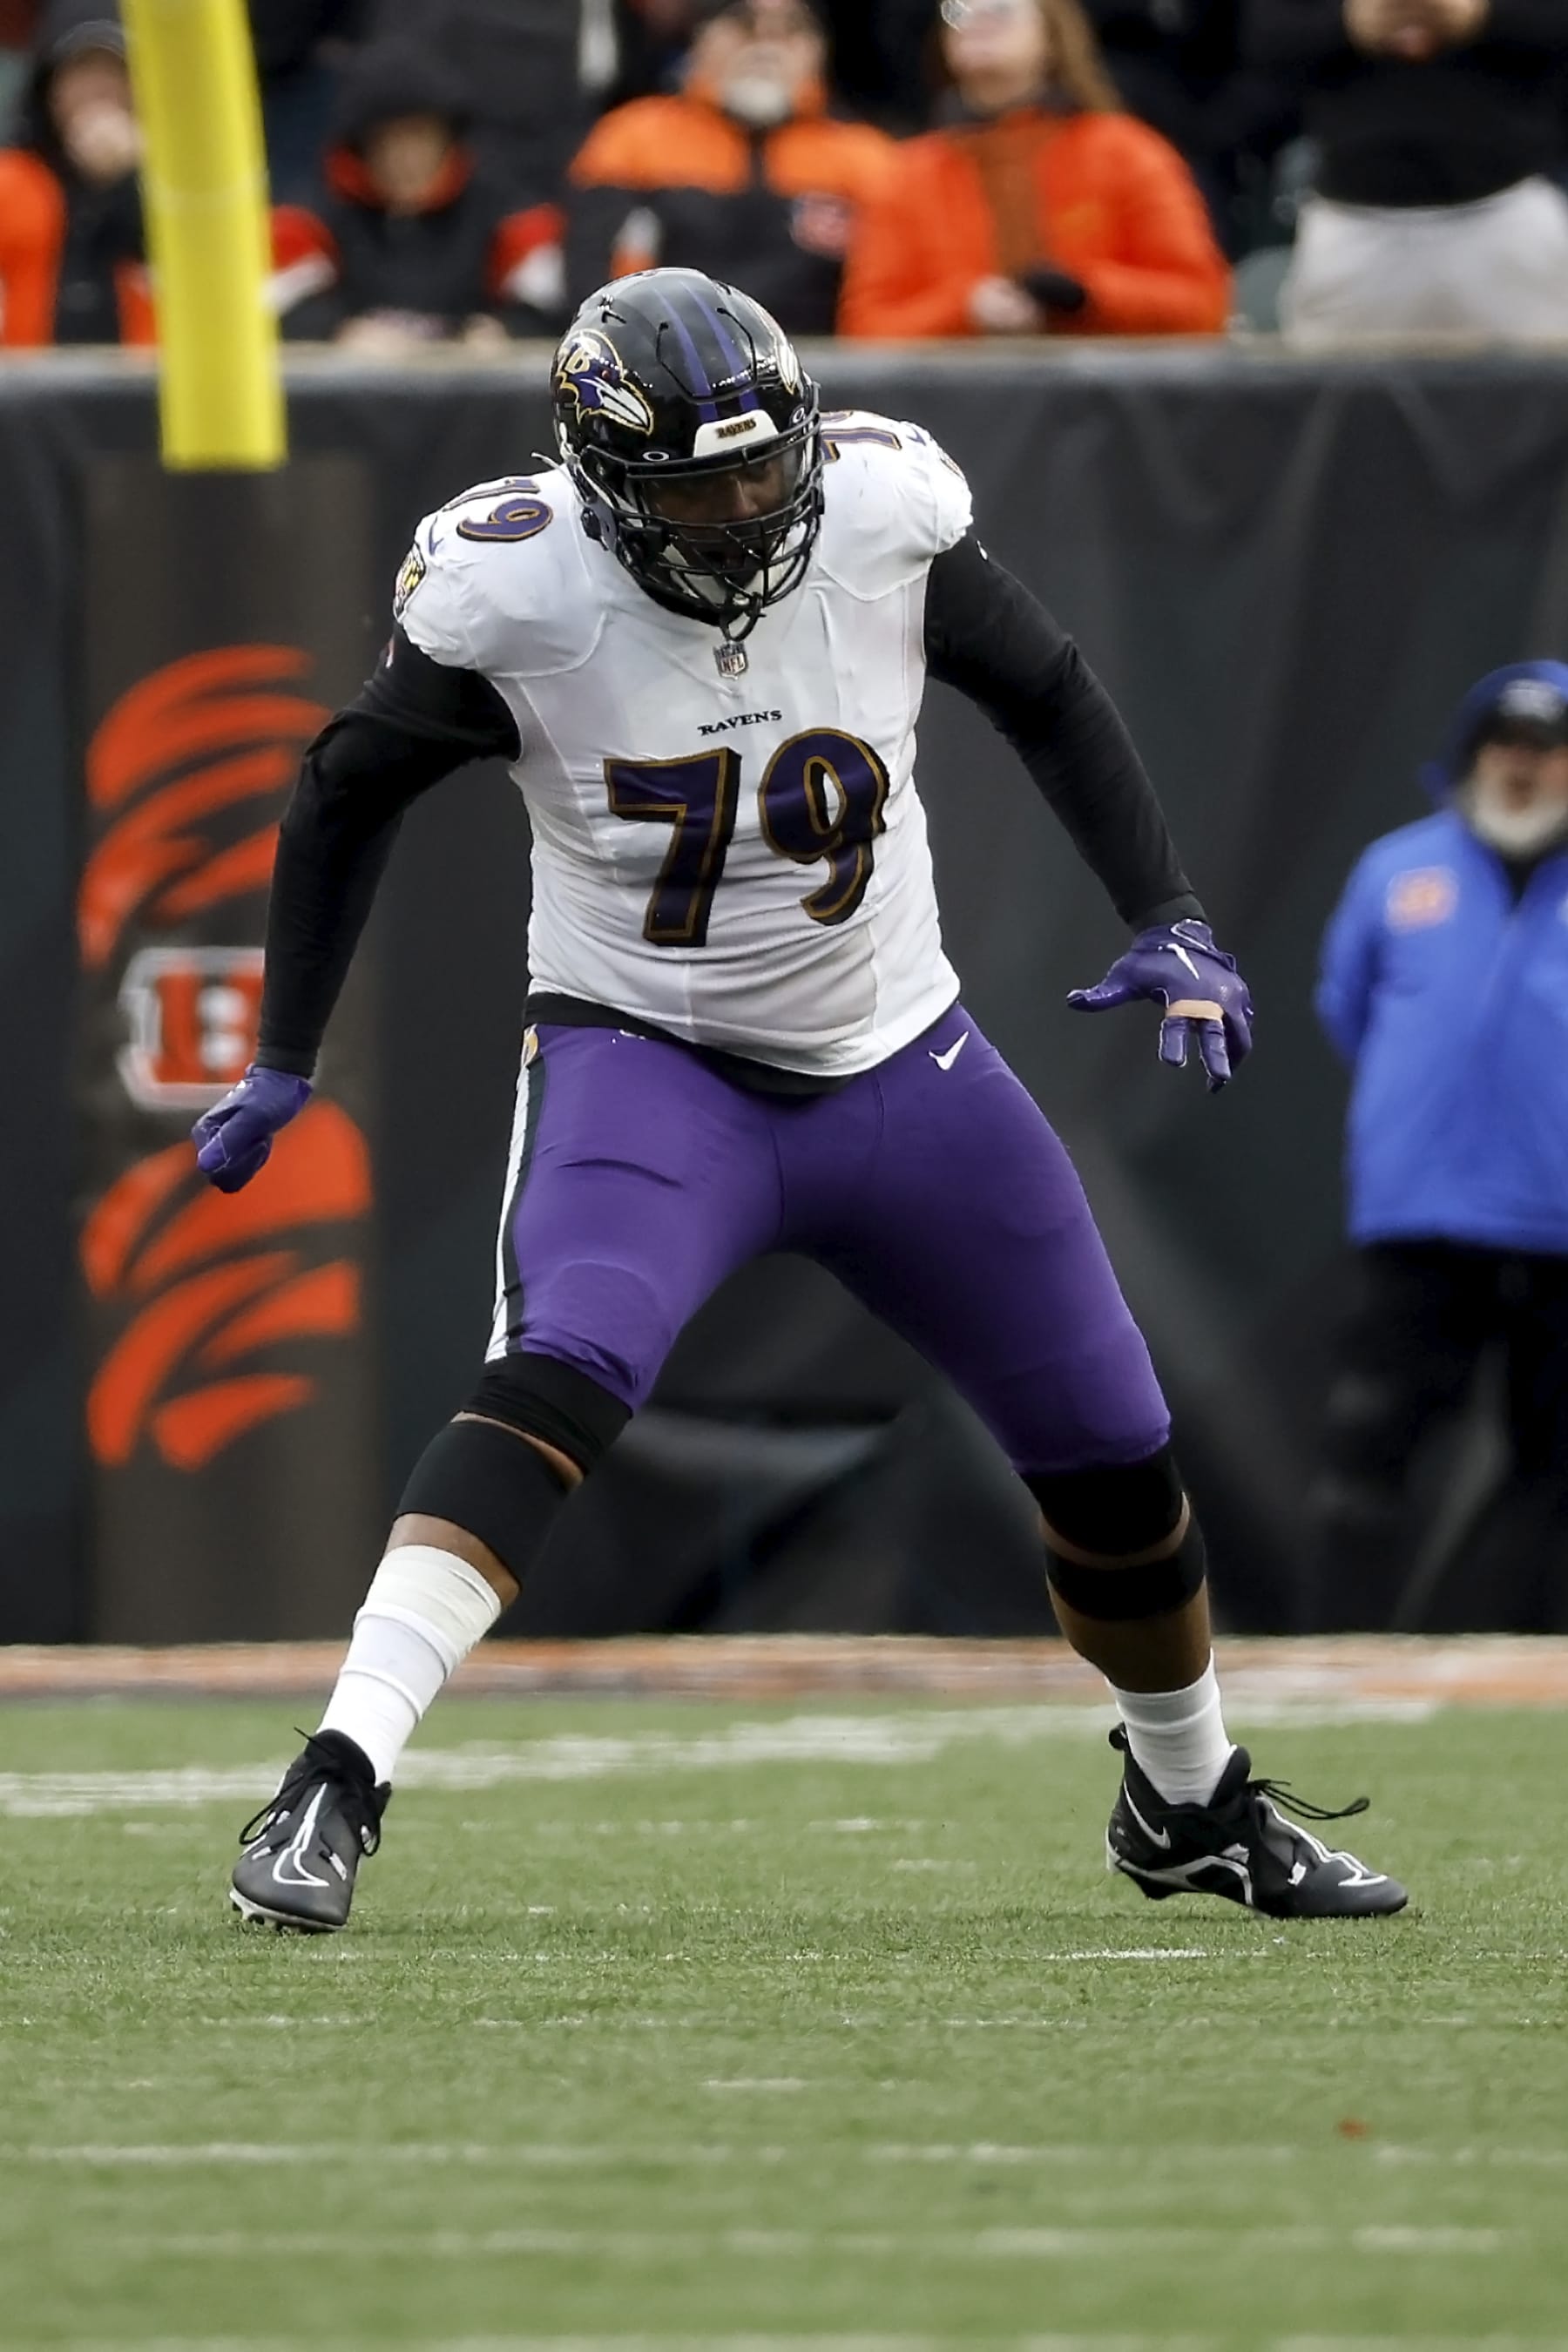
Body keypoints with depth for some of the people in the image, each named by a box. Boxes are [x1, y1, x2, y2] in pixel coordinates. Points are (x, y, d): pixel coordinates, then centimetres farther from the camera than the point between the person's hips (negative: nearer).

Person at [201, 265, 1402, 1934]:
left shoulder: (878, 515, -14)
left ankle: (1189, 1806, 36)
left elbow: (1043, 696, 5)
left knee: (1114, 1456, 10)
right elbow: (350, 791, -2)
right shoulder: (520, 590, -19)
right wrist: (282, 1062, 2)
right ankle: (336, 1783, -36)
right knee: (563, 1376, -32)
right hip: (645, 1062, -4)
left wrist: (1166, 921, -3)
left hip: (900, 1067, 4)